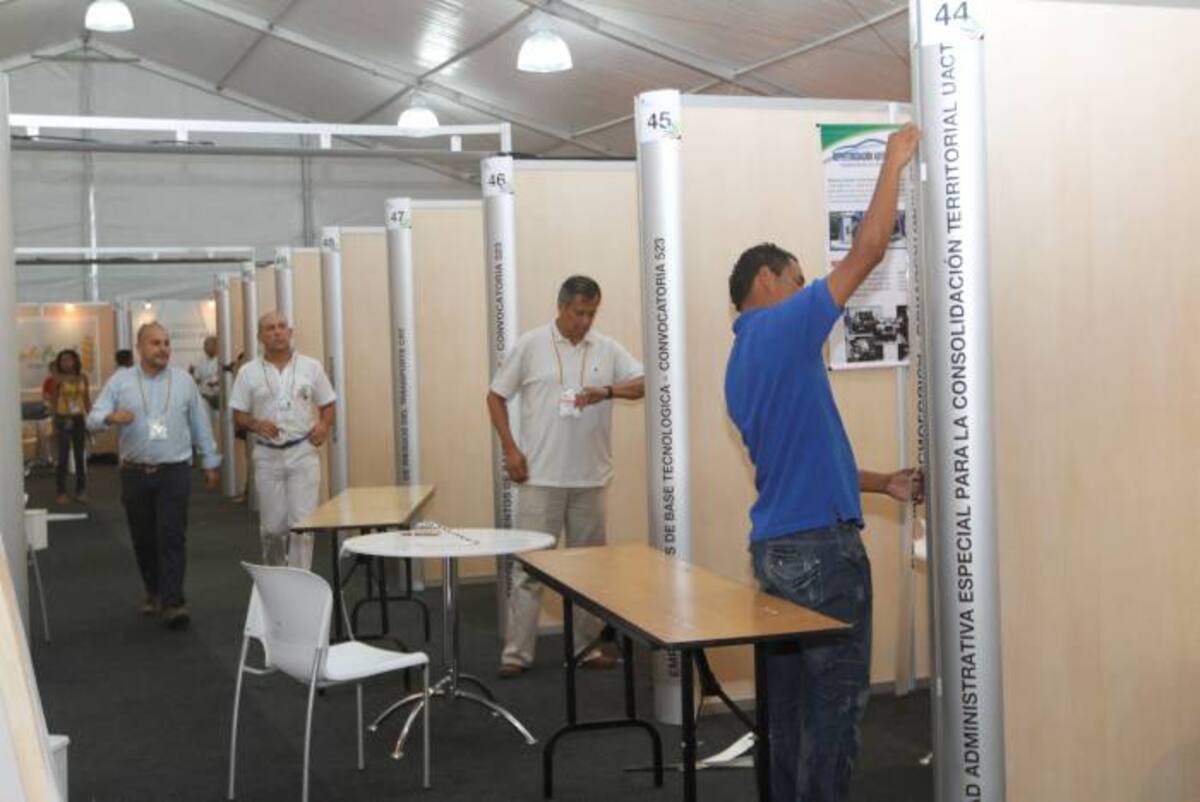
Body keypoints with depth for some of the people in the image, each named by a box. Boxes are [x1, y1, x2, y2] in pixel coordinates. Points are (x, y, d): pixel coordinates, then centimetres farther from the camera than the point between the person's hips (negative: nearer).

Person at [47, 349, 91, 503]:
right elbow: (53, 402, -3)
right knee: (63, 457, -4)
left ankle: (81, 490, 17)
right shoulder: (58, 379, -6)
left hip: (79, 419, 3)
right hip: (63, 419, -3)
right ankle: (61, 492, 2)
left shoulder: (83, 377, 3)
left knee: (80, 455, 8)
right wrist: (54, 424, -8)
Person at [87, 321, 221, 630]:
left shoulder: (183, 381, 5)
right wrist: (112, 417, -26)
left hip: (174, 471, -1)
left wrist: (211, 463, 12)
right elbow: (93, 418, -3)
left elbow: (200, 424, 10)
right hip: (135, 473, 1)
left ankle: (172, 603, -8)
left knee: (172, 537, -8)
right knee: (143, 538, 11)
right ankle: (153, 592, 29)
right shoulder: (120, 381, 3)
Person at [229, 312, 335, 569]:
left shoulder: (311, 367, 4)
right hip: (267, 456, 1)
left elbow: (327, 405, 10)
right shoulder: (249, 372, 3)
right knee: (272, 527, 6)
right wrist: (256, 424, -15)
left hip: (303, 453, 0)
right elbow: (238, 417, 5)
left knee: (302, 524, -5)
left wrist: (324, 425, -10)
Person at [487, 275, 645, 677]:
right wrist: (510, 449, -5)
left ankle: (586, 646, 23)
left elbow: (643, 384, -3)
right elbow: (496, 396, 5)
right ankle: (517, 651, 4)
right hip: (540, 477, -3)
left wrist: (606, 392, -20)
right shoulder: (530, 345, -1)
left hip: (590, 478, 3)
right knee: (529, 564, -2)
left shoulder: (607, 349, 5)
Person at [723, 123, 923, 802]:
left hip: (775, 547, 9)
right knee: (838, 702, -2)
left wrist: (884, 484, 20)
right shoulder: (785, 327, -10)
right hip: (822, 546, -9)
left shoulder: (740, 366, 16)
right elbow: (868, 252, -8)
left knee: (792, 697, 14)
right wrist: (895, 161, 3)